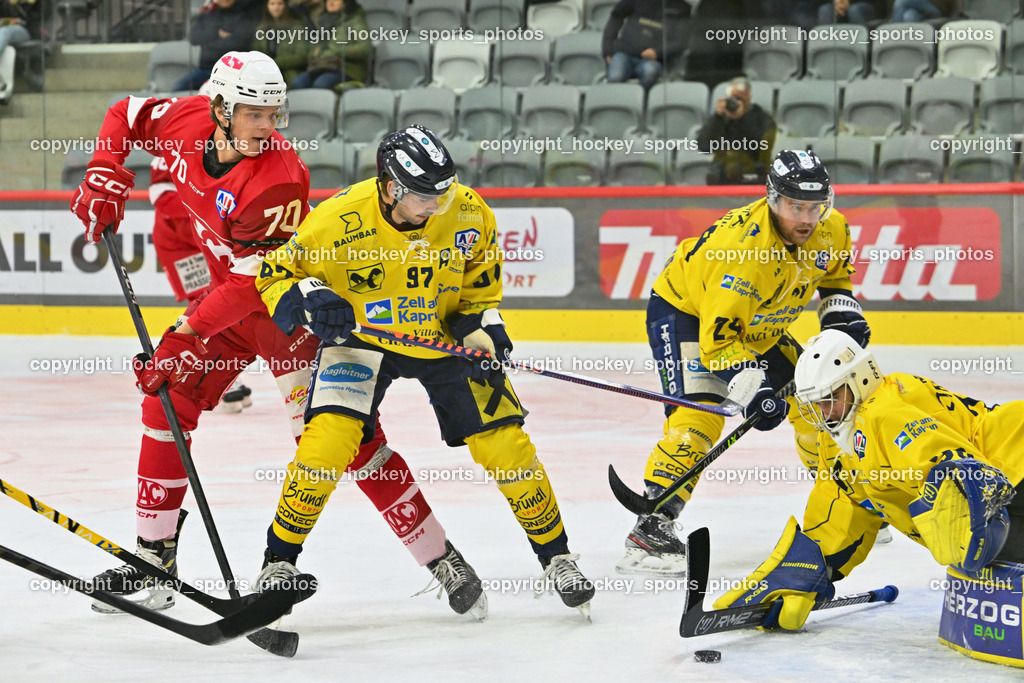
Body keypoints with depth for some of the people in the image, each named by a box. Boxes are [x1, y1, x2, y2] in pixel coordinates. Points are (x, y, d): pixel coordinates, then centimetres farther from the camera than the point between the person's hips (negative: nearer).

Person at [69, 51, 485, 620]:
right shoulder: (185, 121, -13)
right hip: (227, 296, 7)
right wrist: (104, 176, -5)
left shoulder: (280, 179, -31)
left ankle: (440, 559, -9)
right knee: (167, 402, 1)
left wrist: (187, 335, -28)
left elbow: (254, 281, -29)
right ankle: (154, 558, 13)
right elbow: (126, 115, 9)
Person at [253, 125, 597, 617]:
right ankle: (279, 560, -5)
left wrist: (484, 336, -11)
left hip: (443, 335, 2)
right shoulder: (339, 219, -26)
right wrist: (311, 301, -32)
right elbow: (276, 274, -14)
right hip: (360, 336, -2)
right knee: (329, 435, -22)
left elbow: (479, 286, 2)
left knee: (504, 442, -5)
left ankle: (556, 556, 15)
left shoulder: (468, 212, -18)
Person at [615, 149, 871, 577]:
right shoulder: (743, 245, -38)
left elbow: (835, 273, 11)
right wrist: (751, 385, -43)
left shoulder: (831, 230, -15)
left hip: (757, 324, 8)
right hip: (684, 310, -8)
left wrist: (841, 312, -5)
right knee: (699, 414, -25)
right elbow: (717, 337, -36)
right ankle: (651, 528, -28)